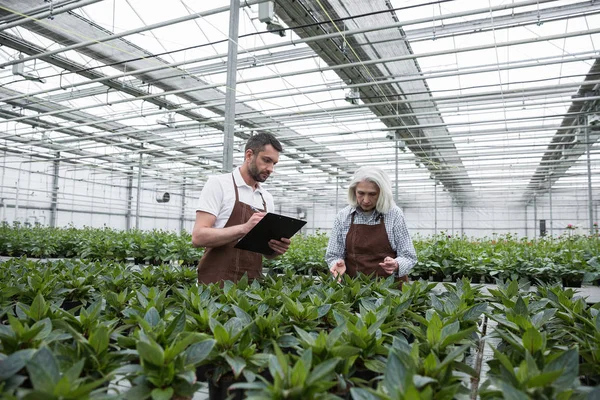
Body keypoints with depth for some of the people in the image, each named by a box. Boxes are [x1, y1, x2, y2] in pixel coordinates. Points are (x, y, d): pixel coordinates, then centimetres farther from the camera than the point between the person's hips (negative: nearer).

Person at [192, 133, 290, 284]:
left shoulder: (267, 198, 10)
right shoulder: (218, 183, -6)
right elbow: (198, 237, -14)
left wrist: (278, 247, -7)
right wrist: (244, 228, -26)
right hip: (217, 283, -5)